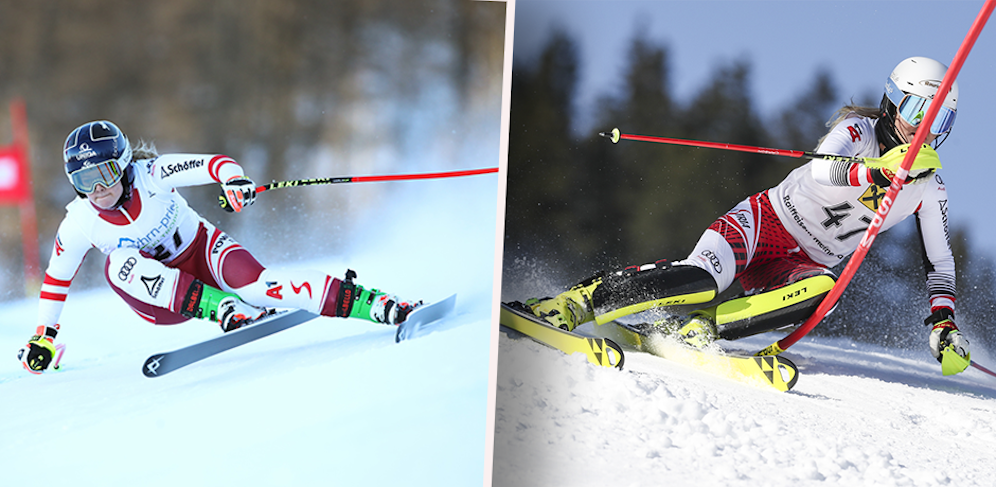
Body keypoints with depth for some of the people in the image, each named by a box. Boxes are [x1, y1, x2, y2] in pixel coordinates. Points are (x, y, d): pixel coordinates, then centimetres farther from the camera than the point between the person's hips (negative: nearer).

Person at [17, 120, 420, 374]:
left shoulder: (150, 174, -18)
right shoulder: (79, 224, -12)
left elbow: (216, 163, -24)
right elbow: (56, 278, 4)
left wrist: (233, 179, -46)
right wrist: (43, 337, 7)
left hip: (202, 253, -2)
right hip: (162, 302, 2)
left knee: (253, 284, -33)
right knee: (119, 264, -30)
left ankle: (383, 306, -40)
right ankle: (227, 312, -41)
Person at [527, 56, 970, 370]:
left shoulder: (929, 188, 5)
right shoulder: (859, 130, -9)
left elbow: (939, 261, 13)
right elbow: (821, 169, -31)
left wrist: (943, 321, -2)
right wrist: (878, 173, -48)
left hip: (803, 264, 4)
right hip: (766, 221, -4)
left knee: (820, 289, -34)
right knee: (703, 278, -33)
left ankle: (693, 329, -33)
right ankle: (576, 301, -23)